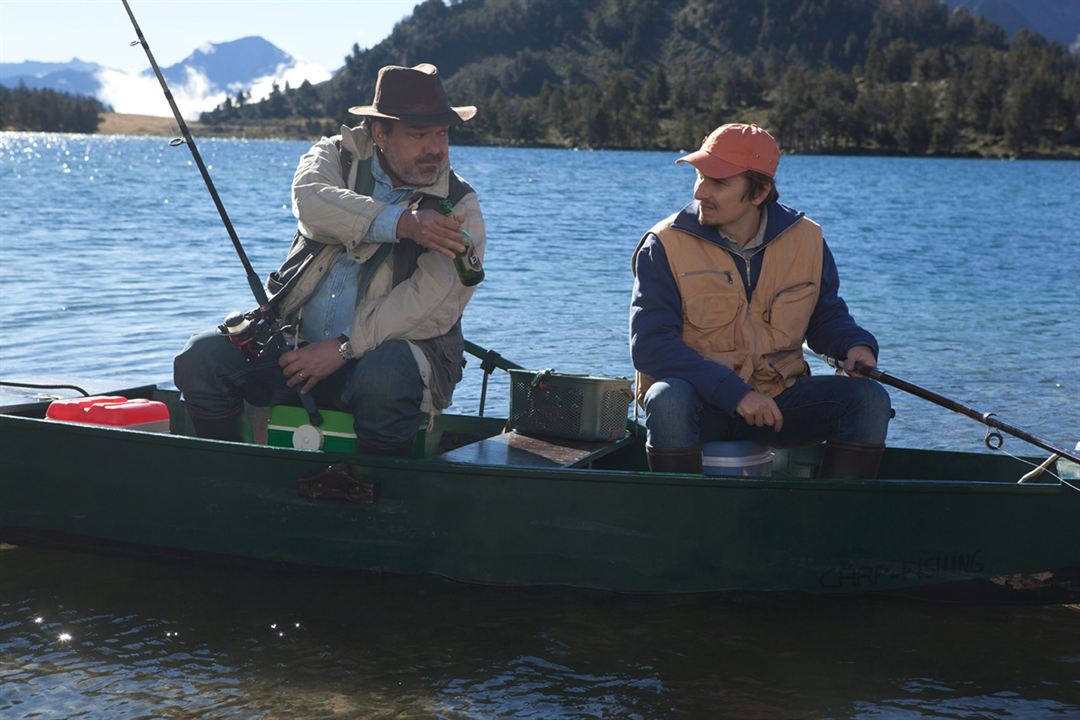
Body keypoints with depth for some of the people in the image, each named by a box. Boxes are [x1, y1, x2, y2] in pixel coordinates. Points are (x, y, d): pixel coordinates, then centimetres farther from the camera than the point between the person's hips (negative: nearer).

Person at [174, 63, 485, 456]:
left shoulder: (459, 207, -1)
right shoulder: (339, 155, 7)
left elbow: (431, 305, -14)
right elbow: (311, 202, -18)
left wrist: (344, 350, -21)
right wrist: (402, 223, -31)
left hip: (388, 353, -3)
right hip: (297, 343, 3)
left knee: (383, 378, -37)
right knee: (201, 357, -16)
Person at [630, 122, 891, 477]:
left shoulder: (806, 239, 3)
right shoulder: (665, 245, -8)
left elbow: (827, 315, 18)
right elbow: (650, 344, -15)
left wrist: (856, 345, -7)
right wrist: (734, 392, -24)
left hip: (778, 400, 3)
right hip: (702, 402, -3)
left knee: (869, 398, -16)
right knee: (667, 399, -35)